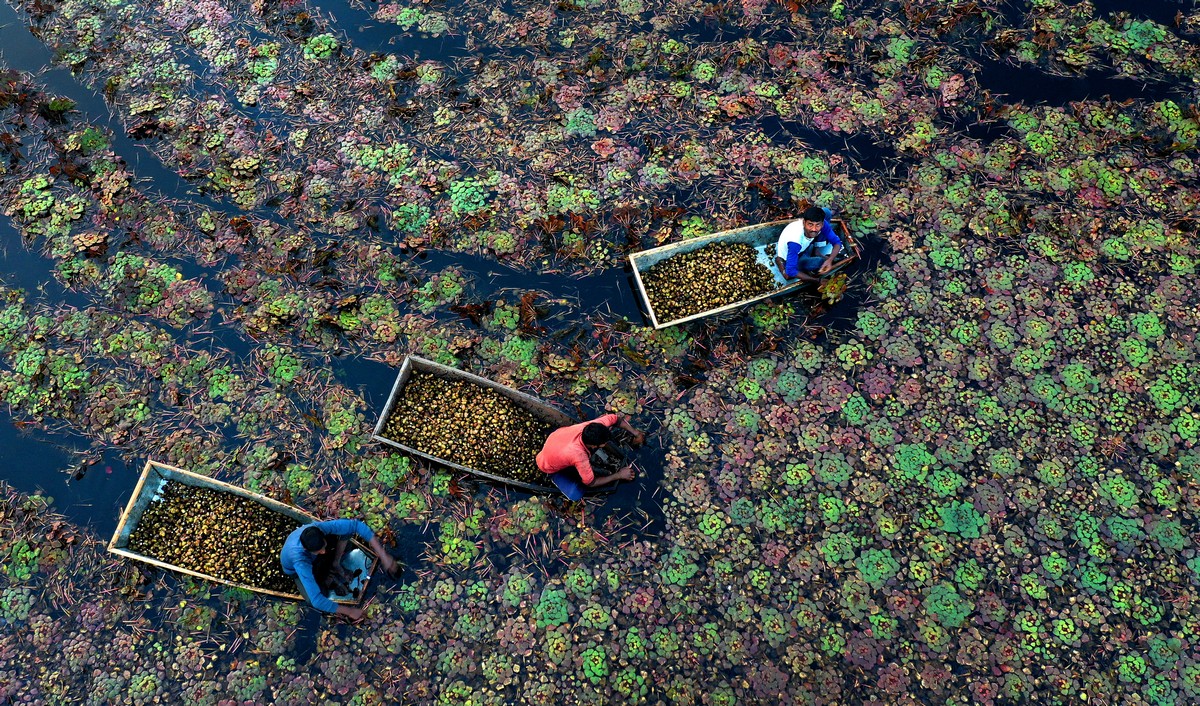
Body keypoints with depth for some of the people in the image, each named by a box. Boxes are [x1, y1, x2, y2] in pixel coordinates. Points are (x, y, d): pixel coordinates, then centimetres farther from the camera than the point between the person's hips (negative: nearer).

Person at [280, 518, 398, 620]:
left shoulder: (318, 528, -40)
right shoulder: (299, 561, -47)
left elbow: (356, 525, -34)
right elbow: (316, 600, -47)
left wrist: (383, 555, -39)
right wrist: (349, 611, -40)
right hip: (296, 569, -3)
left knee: (346, 529, -22)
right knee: (316, 603, -25)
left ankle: (335, 564, 0)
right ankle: (325, 576, 6)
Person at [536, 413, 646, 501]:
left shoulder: (590, 427, -32)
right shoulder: (579, 457, -45)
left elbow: (615, 418, -12)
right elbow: (590, 483, -27)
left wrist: (636, 433, -11)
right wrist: (619, 475, -20)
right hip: (550, 465, -5)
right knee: (576, 495, -19)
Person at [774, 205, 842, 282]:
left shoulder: (822, 223, -29)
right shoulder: (795, 240, -43)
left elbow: (837, 242, -16)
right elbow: (790, 271, -37)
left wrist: (830, 260, -36)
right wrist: (817, 280, -32)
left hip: (805, 246, 5)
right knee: (820, 262, -32)